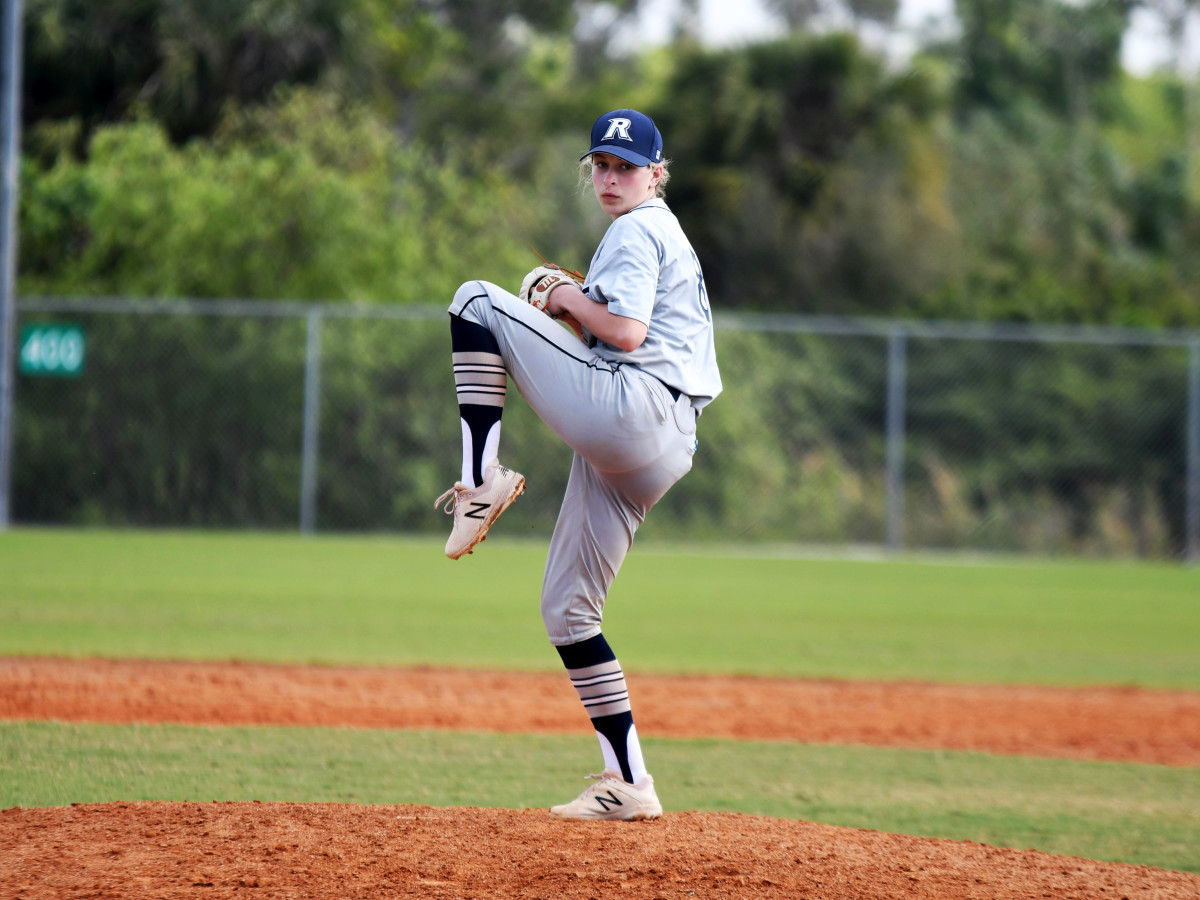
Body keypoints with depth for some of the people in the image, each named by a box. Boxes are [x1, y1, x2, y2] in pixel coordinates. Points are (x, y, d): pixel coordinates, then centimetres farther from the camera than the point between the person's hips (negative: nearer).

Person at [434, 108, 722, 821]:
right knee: (567, 609, 11)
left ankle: (483, 479, -17)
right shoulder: (668, 239, 30)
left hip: (627, 409, -10)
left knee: (478, 300, -6)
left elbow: (625, 332, -16)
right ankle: (630, 785, 6)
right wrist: (575, 299, 18)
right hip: (650, 456, 10)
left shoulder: (636, 231, -1)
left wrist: (569, 298, 0)